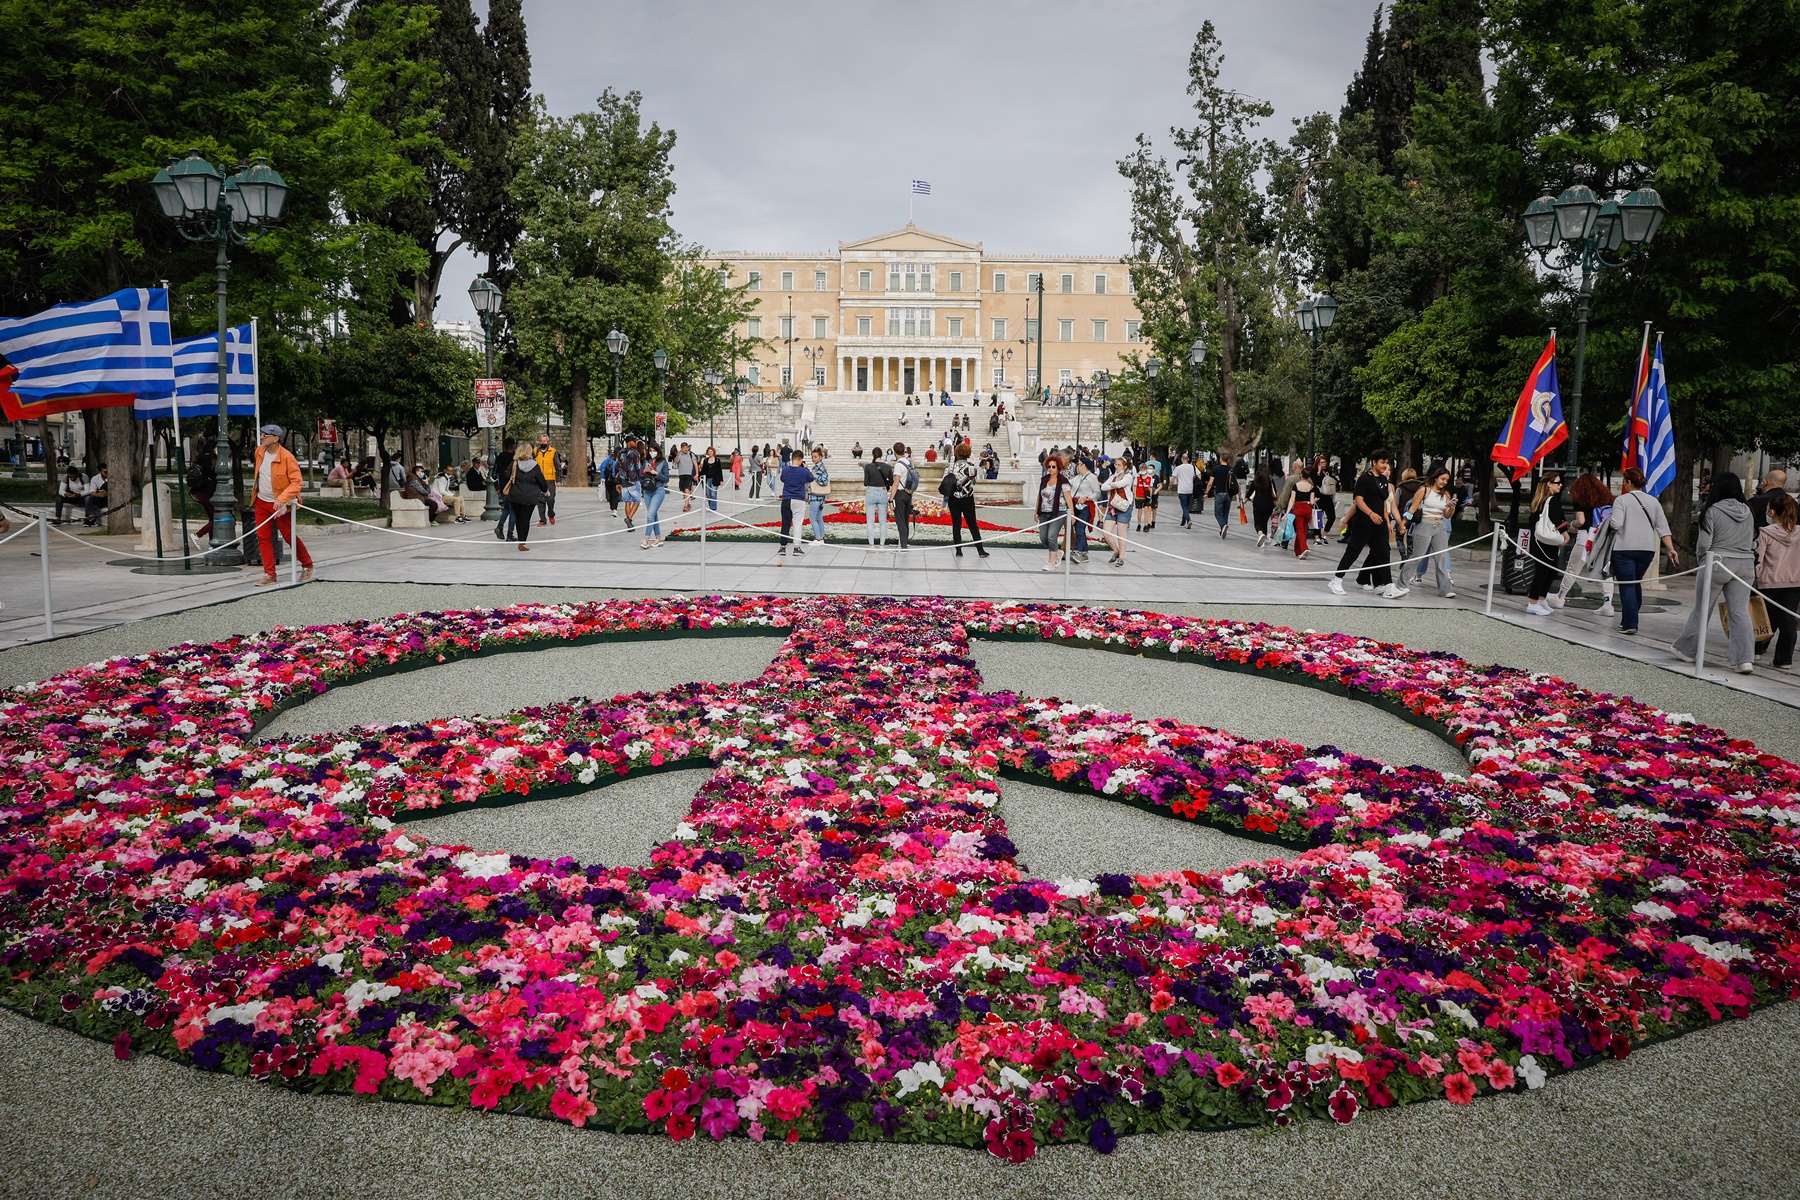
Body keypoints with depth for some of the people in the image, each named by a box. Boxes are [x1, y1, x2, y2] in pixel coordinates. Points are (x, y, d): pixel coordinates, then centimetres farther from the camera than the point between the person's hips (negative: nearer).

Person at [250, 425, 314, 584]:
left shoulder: (287, 457, -19)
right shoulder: (259, 452, 2)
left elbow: (296, 482, -21)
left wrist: (282, 499, -31)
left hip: (280, 505, -6)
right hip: (262, 503, 6)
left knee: (290, 536, 3)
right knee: (263, 538, 3)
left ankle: (307, 566, 22)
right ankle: (269, 574, 8)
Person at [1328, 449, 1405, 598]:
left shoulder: (1384, 480, 16)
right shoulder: (1365, 478, -8)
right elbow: (1358, 500, -15)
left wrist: (1388, 522, 16)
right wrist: (1371, 513, -28)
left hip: (1379, 523, 7)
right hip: (1363, 523, -7)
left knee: (1382, 555, 2)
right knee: (1352, 552, -1)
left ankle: (1388, 587, -1)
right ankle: (1336, 581, 9)